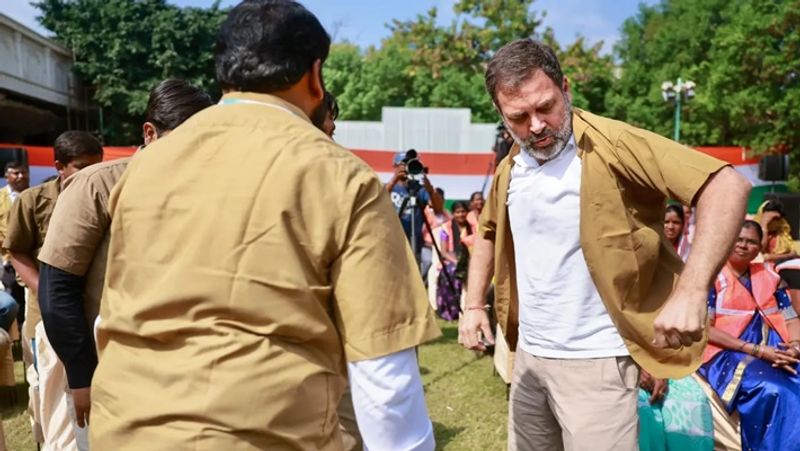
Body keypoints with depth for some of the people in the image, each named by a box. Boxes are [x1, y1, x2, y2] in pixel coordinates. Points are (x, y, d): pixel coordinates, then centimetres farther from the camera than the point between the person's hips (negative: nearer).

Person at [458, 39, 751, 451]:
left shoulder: (612, 145, -17)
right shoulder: (509, 169, 4)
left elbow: (727, 185, -24)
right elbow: (488, 233, 20)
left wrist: (691, 291, -34)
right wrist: (473, 305, 9)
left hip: (595, 361, -6)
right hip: (528, 353, 7)